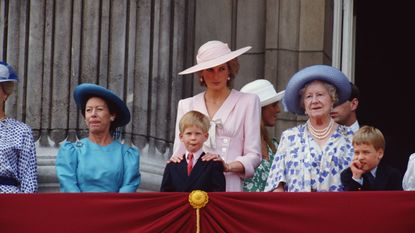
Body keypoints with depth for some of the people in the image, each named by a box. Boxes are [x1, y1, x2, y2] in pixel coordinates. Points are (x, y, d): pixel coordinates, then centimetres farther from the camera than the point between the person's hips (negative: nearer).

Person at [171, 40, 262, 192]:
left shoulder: (248, 102, 10)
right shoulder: (186, 105, 18)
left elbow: (254, 156, 5)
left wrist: (228, 166, -12)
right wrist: (175, 161, -5)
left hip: (230, 186, -2)